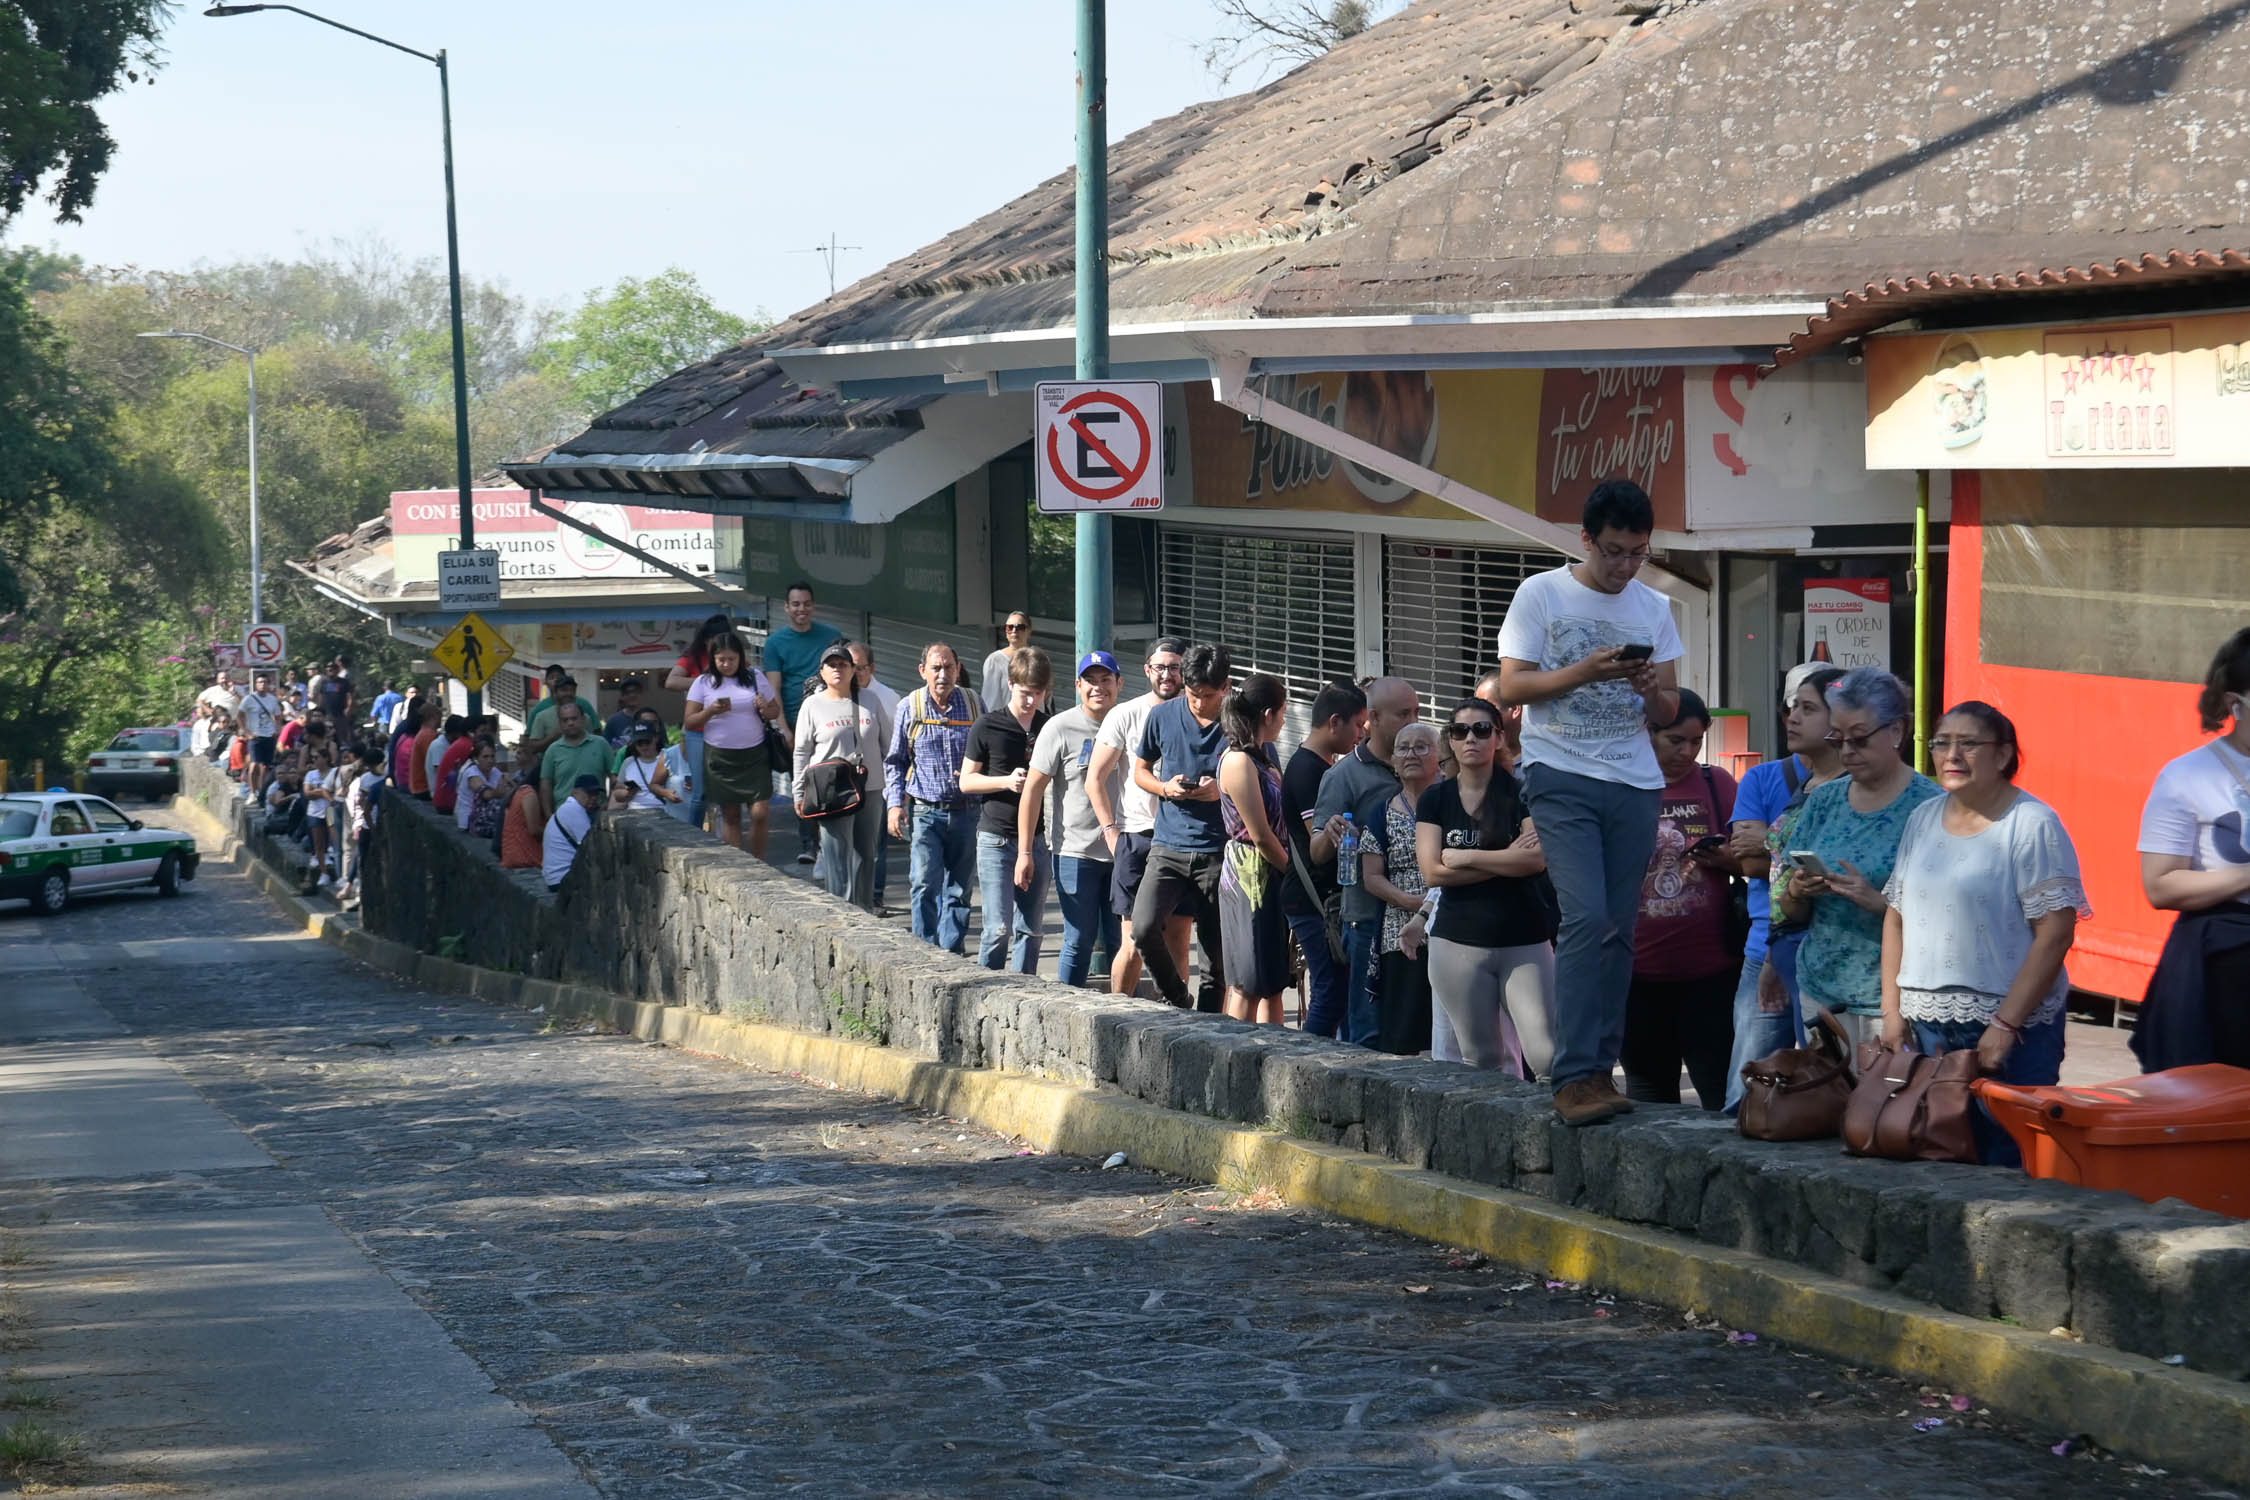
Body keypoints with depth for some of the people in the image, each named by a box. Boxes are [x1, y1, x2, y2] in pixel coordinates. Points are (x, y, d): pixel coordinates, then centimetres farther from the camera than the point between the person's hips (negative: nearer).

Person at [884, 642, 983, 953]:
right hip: (925, 810, -2)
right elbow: (895, 761, 8)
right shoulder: (909, 707, 2)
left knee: (958, 889, 7)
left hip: (965, 811, 2)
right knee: (925, 884, -13)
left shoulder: (973, 704, 4)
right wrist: (895, 803, -1)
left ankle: (952, 949, 14)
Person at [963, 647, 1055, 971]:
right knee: (998, 927, -7)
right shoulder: (987, 727, -2)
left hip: (1039, 838, 3)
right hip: (997, 837, -3)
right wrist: (1006, 781, -15)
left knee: (1031, 929, 6)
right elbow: (966, 781, 1)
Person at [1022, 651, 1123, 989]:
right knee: (1080, 941, 0)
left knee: (1119, 942, 6)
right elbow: (1034, 789, -3)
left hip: (1121, 851, 3)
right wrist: (1024, 852, -8)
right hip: (1076, 852, -3)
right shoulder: (1060, 728, -4)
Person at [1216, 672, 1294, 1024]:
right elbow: (1260, 835, -16)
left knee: (1272, 982, 11)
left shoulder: (1263, 757, 14)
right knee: (1248, 985, -5)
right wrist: (1294, 871, -4)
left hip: (1271, 877, 10)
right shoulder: (1239, 762, -16)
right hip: (1250, 875, -10)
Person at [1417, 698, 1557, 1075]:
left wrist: (1464, 857, -8)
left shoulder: (1521, 794, 3)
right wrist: (1507, 860, -7)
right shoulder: (1435, 800, 8)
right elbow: (1433, 872, -4)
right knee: (1480, 1059, 5)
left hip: (1525, 943, -2)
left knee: (1547, 1057, -13)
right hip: (1459, 944, 2)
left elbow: (1538, 859, -12)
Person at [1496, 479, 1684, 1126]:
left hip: (1635, 783, 5)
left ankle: (1600, 1069, 10)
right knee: (1587, 918, -17)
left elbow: (1669, 712, 16)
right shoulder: (1542, 594, 1)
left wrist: (1652, 690, -8)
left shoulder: (1654, 608, 14)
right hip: (1562, 776, -5)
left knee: (1619, 930, 3)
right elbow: (1512, 685, -3)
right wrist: (1586, 671, -16)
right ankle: (1574, 1077, -19)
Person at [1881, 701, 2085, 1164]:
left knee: (2004, 1161, -6)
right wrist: (1893, 1010, 8)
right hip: (1925, 1022, 6)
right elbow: (1897, 917, 17)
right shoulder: (1924, 819, 13)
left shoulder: (2032, 824, -7)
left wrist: (2006, 1023, -16)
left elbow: (2055, 934, -12)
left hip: (2011, 1027, -6)